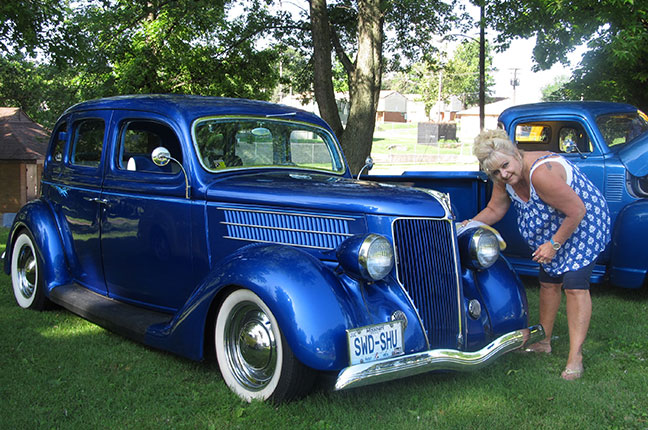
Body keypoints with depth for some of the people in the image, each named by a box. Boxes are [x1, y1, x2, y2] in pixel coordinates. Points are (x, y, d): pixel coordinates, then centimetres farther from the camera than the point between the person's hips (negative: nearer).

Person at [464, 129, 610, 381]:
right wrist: (470, 225, -13)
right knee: (548, 282, 14)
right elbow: (494, 210, 4)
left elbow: (577, 211, -31)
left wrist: (554, 244, -23)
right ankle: (544, 341, 30)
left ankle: (575, 357, -11)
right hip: (552, 226, 8)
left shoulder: (542, 173, -38)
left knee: (575, 286, -14)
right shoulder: (504, 178, -12)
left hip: (584, 225, -8)